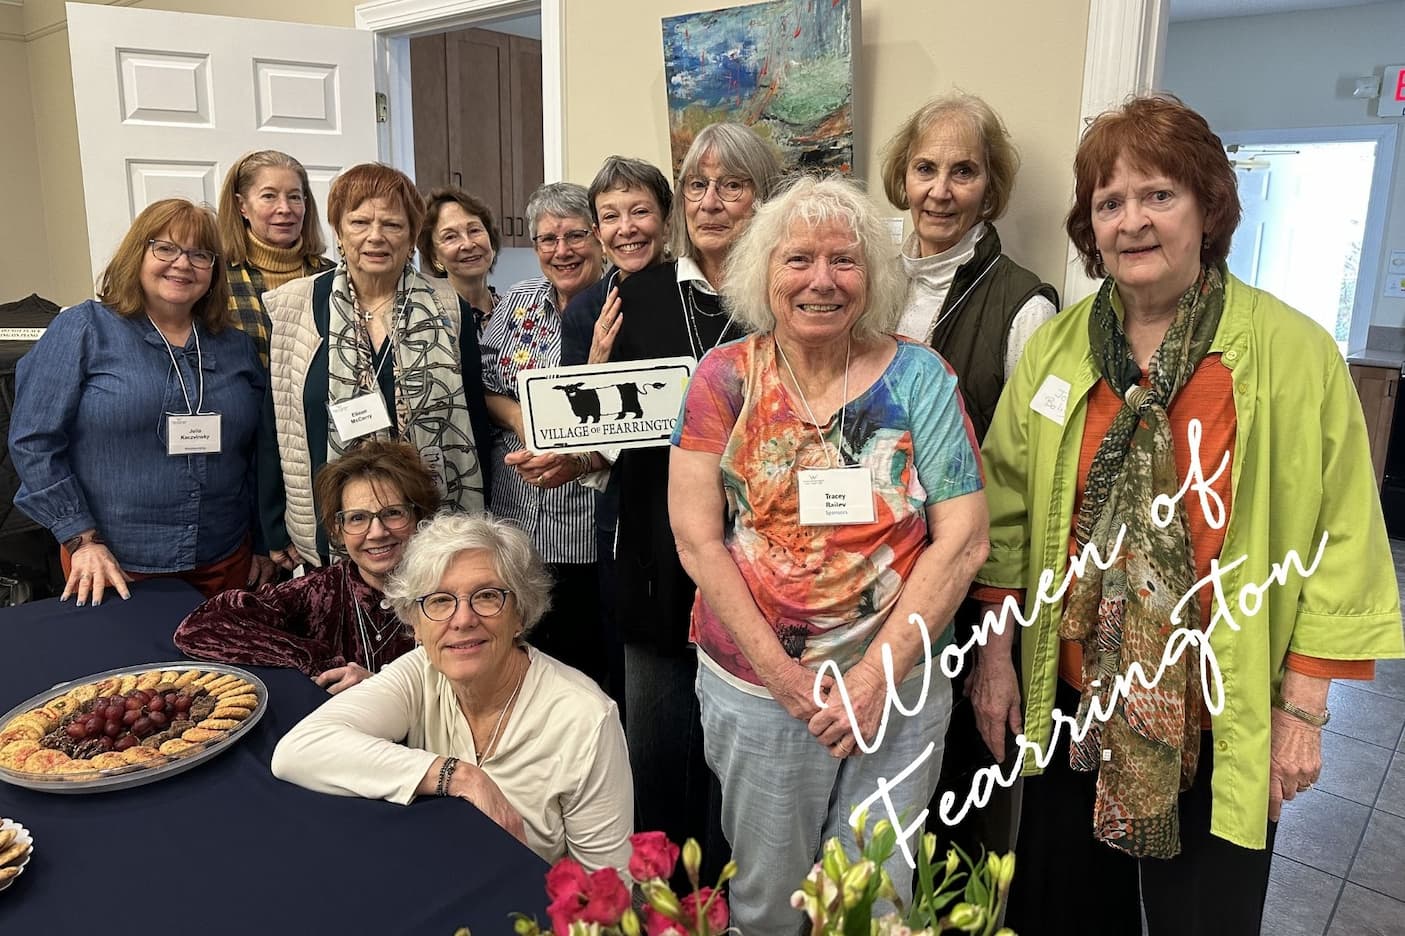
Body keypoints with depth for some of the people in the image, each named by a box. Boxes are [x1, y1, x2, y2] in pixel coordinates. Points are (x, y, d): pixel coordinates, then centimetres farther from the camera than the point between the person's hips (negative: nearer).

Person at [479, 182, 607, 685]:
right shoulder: (518, 301, 9)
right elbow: (482, 388, 11)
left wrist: (578, 460, -26)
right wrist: (518, 416, -9)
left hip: (586, 530, -4)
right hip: (514, 517, 5)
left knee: (585, 664, 6)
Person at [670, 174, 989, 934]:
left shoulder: (917, 377, -4)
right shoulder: (726, 377, -4)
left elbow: (963, 540, -7)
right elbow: (696, 537, -8)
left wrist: (877, 675, -12)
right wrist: (783, 675, -12)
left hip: (896, 686, 1)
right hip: (754, 686, 0)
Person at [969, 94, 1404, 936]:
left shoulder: (1294, 353, -9)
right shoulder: (1056, 347, -1)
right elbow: (1007, 513, 2)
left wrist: (1303, 711, -6)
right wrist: (996, 653, 0)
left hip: (1220, 722, -2)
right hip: (1071, 703, 3)